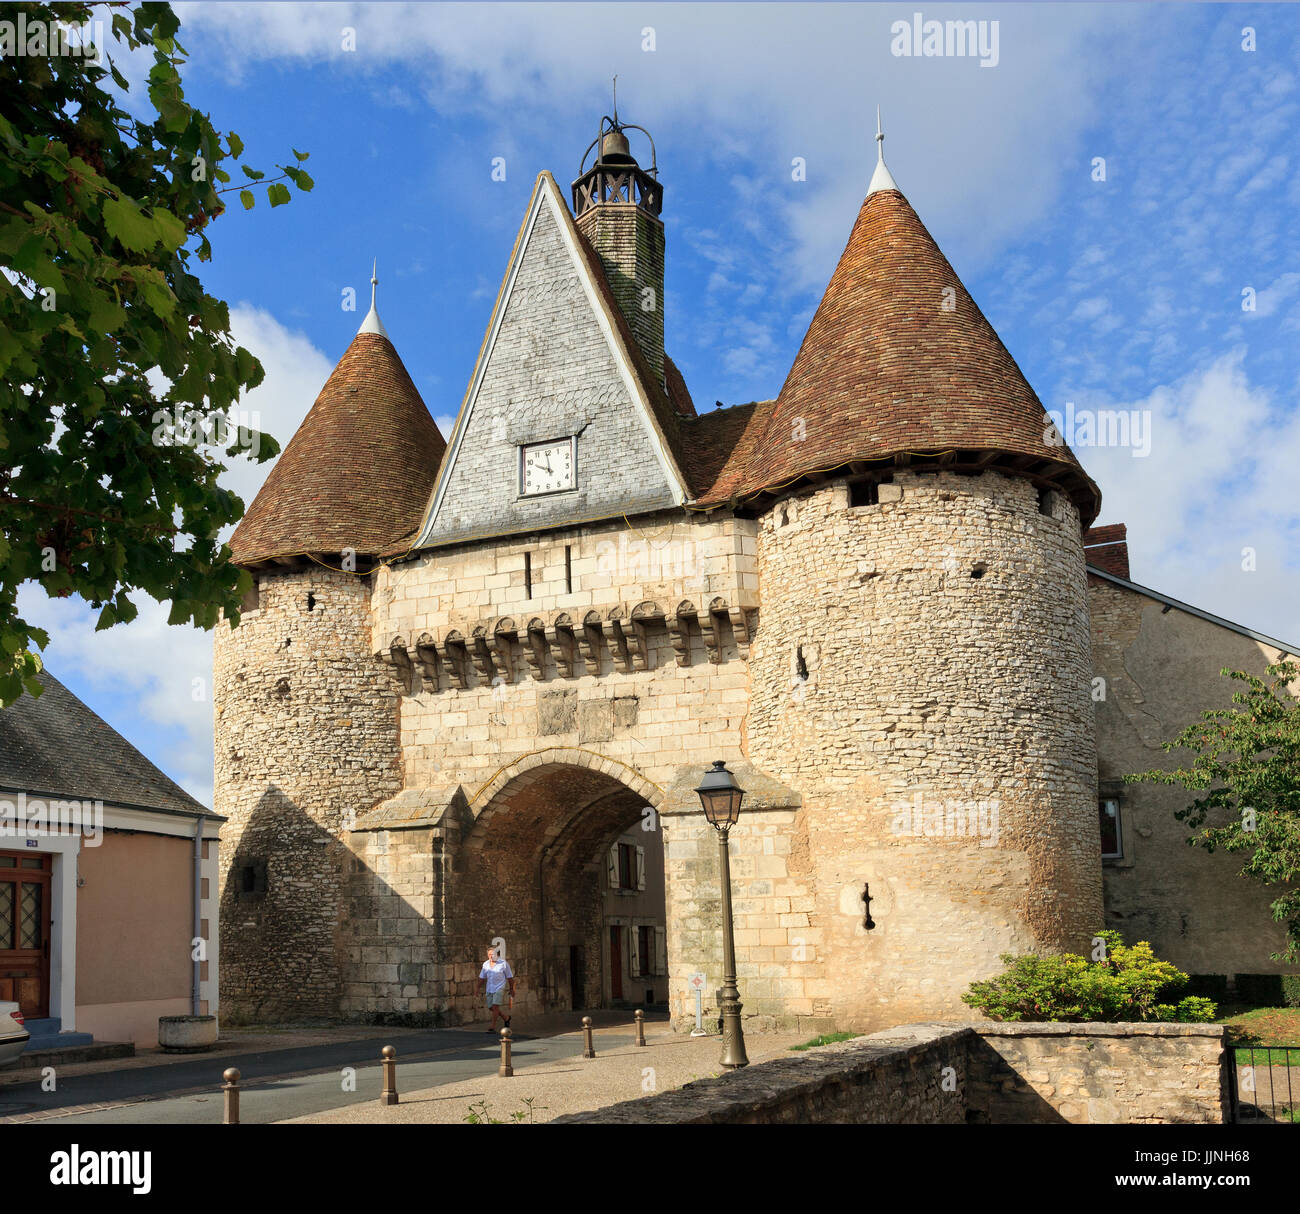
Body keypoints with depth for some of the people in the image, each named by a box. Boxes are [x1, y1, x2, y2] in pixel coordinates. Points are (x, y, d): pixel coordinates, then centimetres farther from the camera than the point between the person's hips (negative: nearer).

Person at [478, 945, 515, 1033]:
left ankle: (493, 1027, -11)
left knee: (495, 1006, -16)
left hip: (500, 988, -6)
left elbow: (510, 977, -1)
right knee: (491, 1008, 8)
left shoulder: (503, 963, -10)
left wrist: (512, 989, 3)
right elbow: (482, 978, 10)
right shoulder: (485, 964, 2)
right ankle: (506, 1018, 32)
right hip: (490, 989, 6)